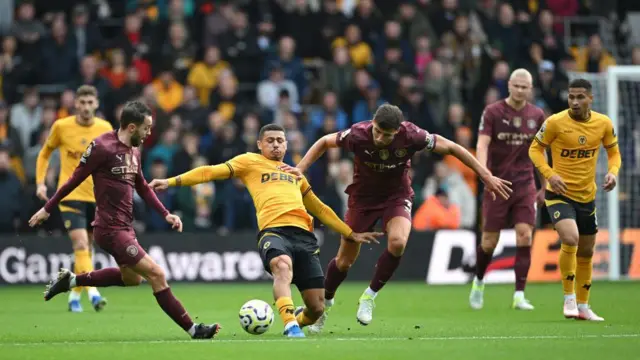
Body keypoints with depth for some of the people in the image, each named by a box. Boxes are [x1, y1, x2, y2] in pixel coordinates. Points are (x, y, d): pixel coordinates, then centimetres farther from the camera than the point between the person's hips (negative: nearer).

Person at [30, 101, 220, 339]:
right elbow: (75, 180, -10)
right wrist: (47, 209, -3)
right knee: (156, 274, -11)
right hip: (111, 229, -10)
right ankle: (193, 329, -7)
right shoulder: (103, 147, -17)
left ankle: (71, 280, 35)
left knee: (132, 277, 27)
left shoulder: (133, 151, 8)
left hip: (125, 227, 10)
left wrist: (166, 214, 12)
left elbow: (142, 187, 20)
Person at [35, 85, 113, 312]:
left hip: (97, 196, 3)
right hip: (70, 194, -3)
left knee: (86, 248, 9)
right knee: (80, 244, -18)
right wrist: (40, 182, 2)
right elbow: (45, 153, 12)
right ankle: (93, 293, -25)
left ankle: (75, 294, 23)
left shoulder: (105, 129, 2)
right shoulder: (61, 127, -3)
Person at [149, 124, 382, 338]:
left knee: (316, 308, -5)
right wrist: (172, 181, 0)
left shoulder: (295, 174, 33)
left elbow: (319, 209, 40)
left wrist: (350, 234, 38)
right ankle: (290, 326, -49)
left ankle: (298, 320, 29)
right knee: (282, 266, -41)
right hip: (273, 230, -5)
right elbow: (211, 171, 10)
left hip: (304, 235, 5)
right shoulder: (250, 162, 19)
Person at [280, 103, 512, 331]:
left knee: (397, 242, -30)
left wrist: (486, 176, -12)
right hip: (363, 198, 0)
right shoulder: (358, 134, -26)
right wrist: (300, 169, -17)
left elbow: (451, 148, -13)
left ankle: (370, 296, -8)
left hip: (397, 197, 0)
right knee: (345, 260, 2)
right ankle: (325, 302, 32)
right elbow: (324, 142, -6)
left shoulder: (411, 136, -26)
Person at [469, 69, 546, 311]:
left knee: (525, 237, -12)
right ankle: (479, 281, 31)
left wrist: (544, 186, 16)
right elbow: (482, 145, -15)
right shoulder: (492, 112, -5)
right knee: (489, 242, 2)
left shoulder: (537, 116, 6)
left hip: (525, 185, 2)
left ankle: (519, 295, -8)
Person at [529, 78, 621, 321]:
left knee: (586, 252, 13)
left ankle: (583, 306, 29)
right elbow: (535, 149, -2)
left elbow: (614, 152, 11)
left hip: (587, 196, 5)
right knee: (571, 239, -27)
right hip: (560, 194, -5)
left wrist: (613, 172, -9)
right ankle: (569, 298, -11)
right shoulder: (555, 122, -13)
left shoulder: (603, 123, -2)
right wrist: (549, 174, -18)